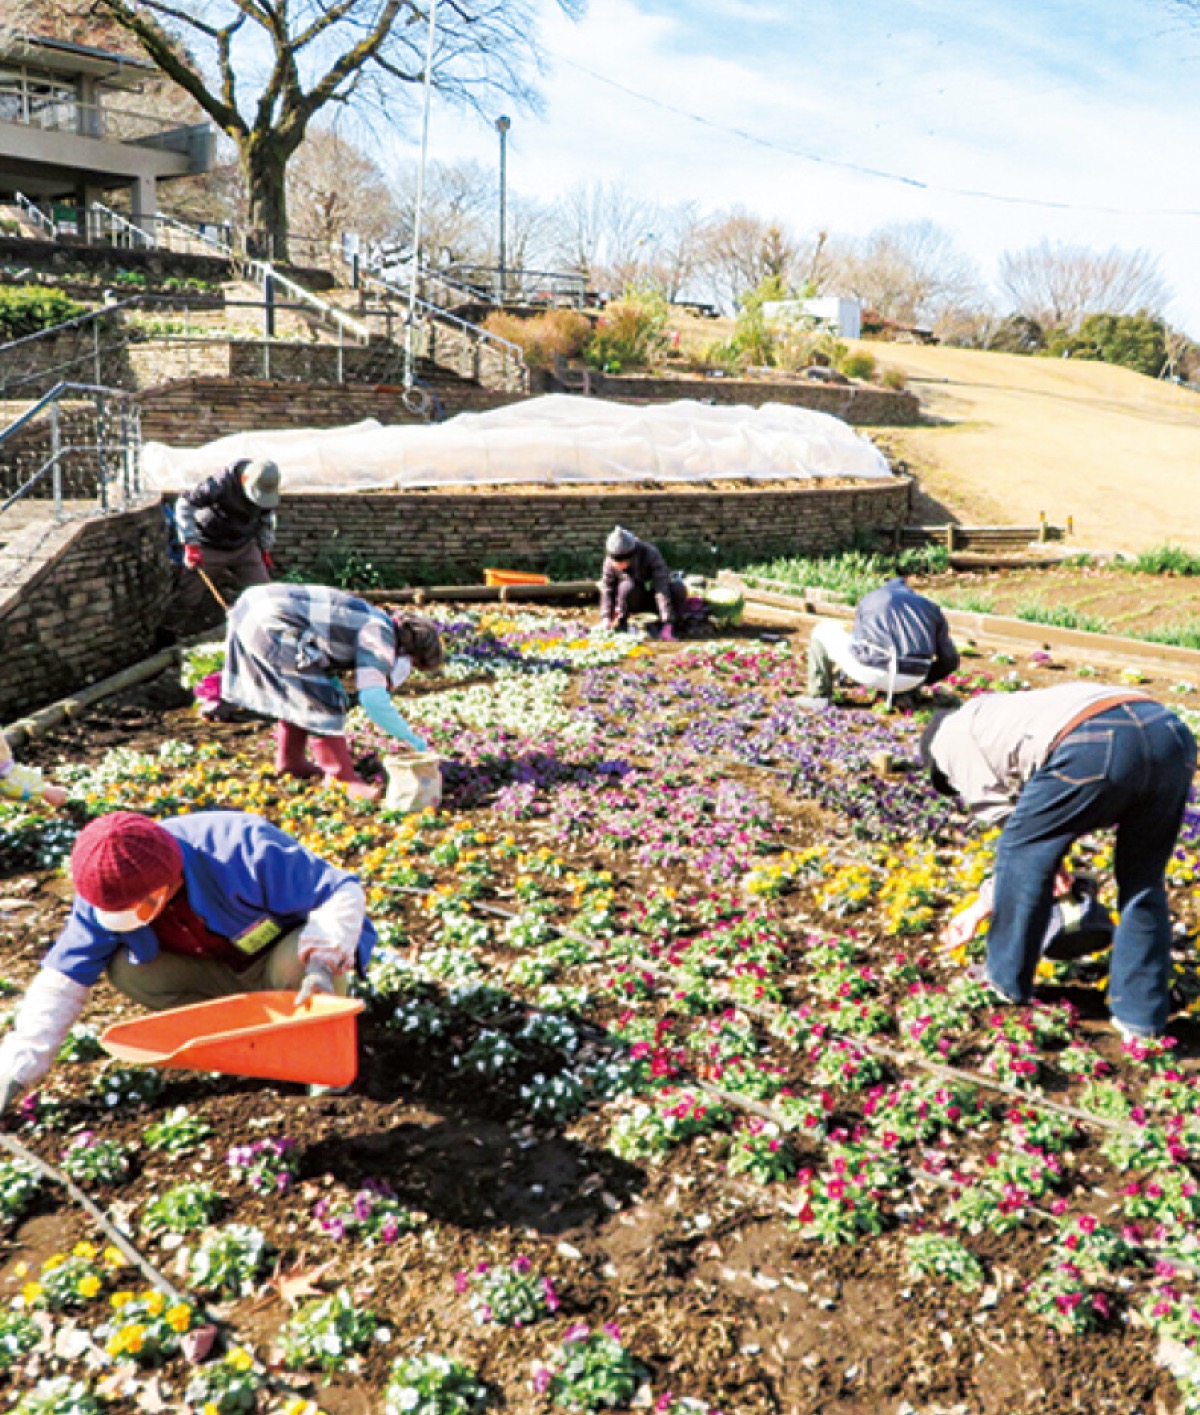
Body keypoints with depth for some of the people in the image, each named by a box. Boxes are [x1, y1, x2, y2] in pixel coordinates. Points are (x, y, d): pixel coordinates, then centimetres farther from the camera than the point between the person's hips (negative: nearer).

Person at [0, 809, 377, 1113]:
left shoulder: (240, 853, -36)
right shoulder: (108, 892, -20)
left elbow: (343, 891, -29)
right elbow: (63, 981, -15)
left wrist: (323, 961, -43)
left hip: (283, 949, -5)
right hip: (220, 971, 5)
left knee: (297, 962, -39)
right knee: (125, 969, -18)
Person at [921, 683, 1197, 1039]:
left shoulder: (951, 734, 21)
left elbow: (1000, 811, 13)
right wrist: (981, 908, 48)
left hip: (1096, 747, -8)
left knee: (1023, 852, 14)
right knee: (1143, 881, 20)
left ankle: (1006, 980, 28)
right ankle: (1142, 1015, 28)